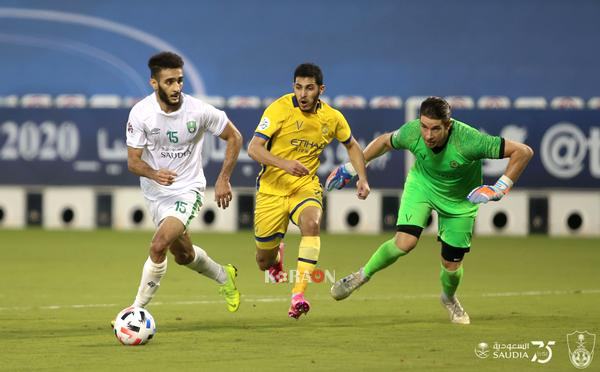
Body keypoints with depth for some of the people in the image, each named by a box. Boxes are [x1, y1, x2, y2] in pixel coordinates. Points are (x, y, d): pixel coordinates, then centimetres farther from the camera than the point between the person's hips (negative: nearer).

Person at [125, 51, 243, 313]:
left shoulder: (198, 110, -19)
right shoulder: (141, 113, -17)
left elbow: (234, 137, -2)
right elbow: (133, 161, -13)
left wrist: (224, 179, -7)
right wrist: (154, 174, -35)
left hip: (188, 189, -3)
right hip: (155, 192, 3)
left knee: (159, 245, -23)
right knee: (183, 255, 18)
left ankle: (138, 308, -9)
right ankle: (224, 277, 49)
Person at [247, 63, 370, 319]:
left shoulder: (332, 118, -2)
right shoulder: (280, 108, -14)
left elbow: (352, 146, 19)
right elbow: (254, 148, -19)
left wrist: (362, 178, 6)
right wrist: (284, 164, -35)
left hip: (306, 187, 1)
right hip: (272, 189, -1)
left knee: (311, 223, -35)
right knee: (264, 263, 6)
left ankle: (299, 294, -34)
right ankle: (277, 255, 47)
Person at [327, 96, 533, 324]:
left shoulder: (468, 140, -39)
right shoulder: (411, 132, -28)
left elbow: (523, 152, -34)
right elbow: (385, 142, -3)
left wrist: (500, 188, -36)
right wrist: (351, 168, 3)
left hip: (459, 201, -1)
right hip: (421, 185, 1)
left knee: (452, 264, 3)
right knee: (404, 242, -22)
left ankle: (449, 298, 40)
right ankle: (362, 276, 5)